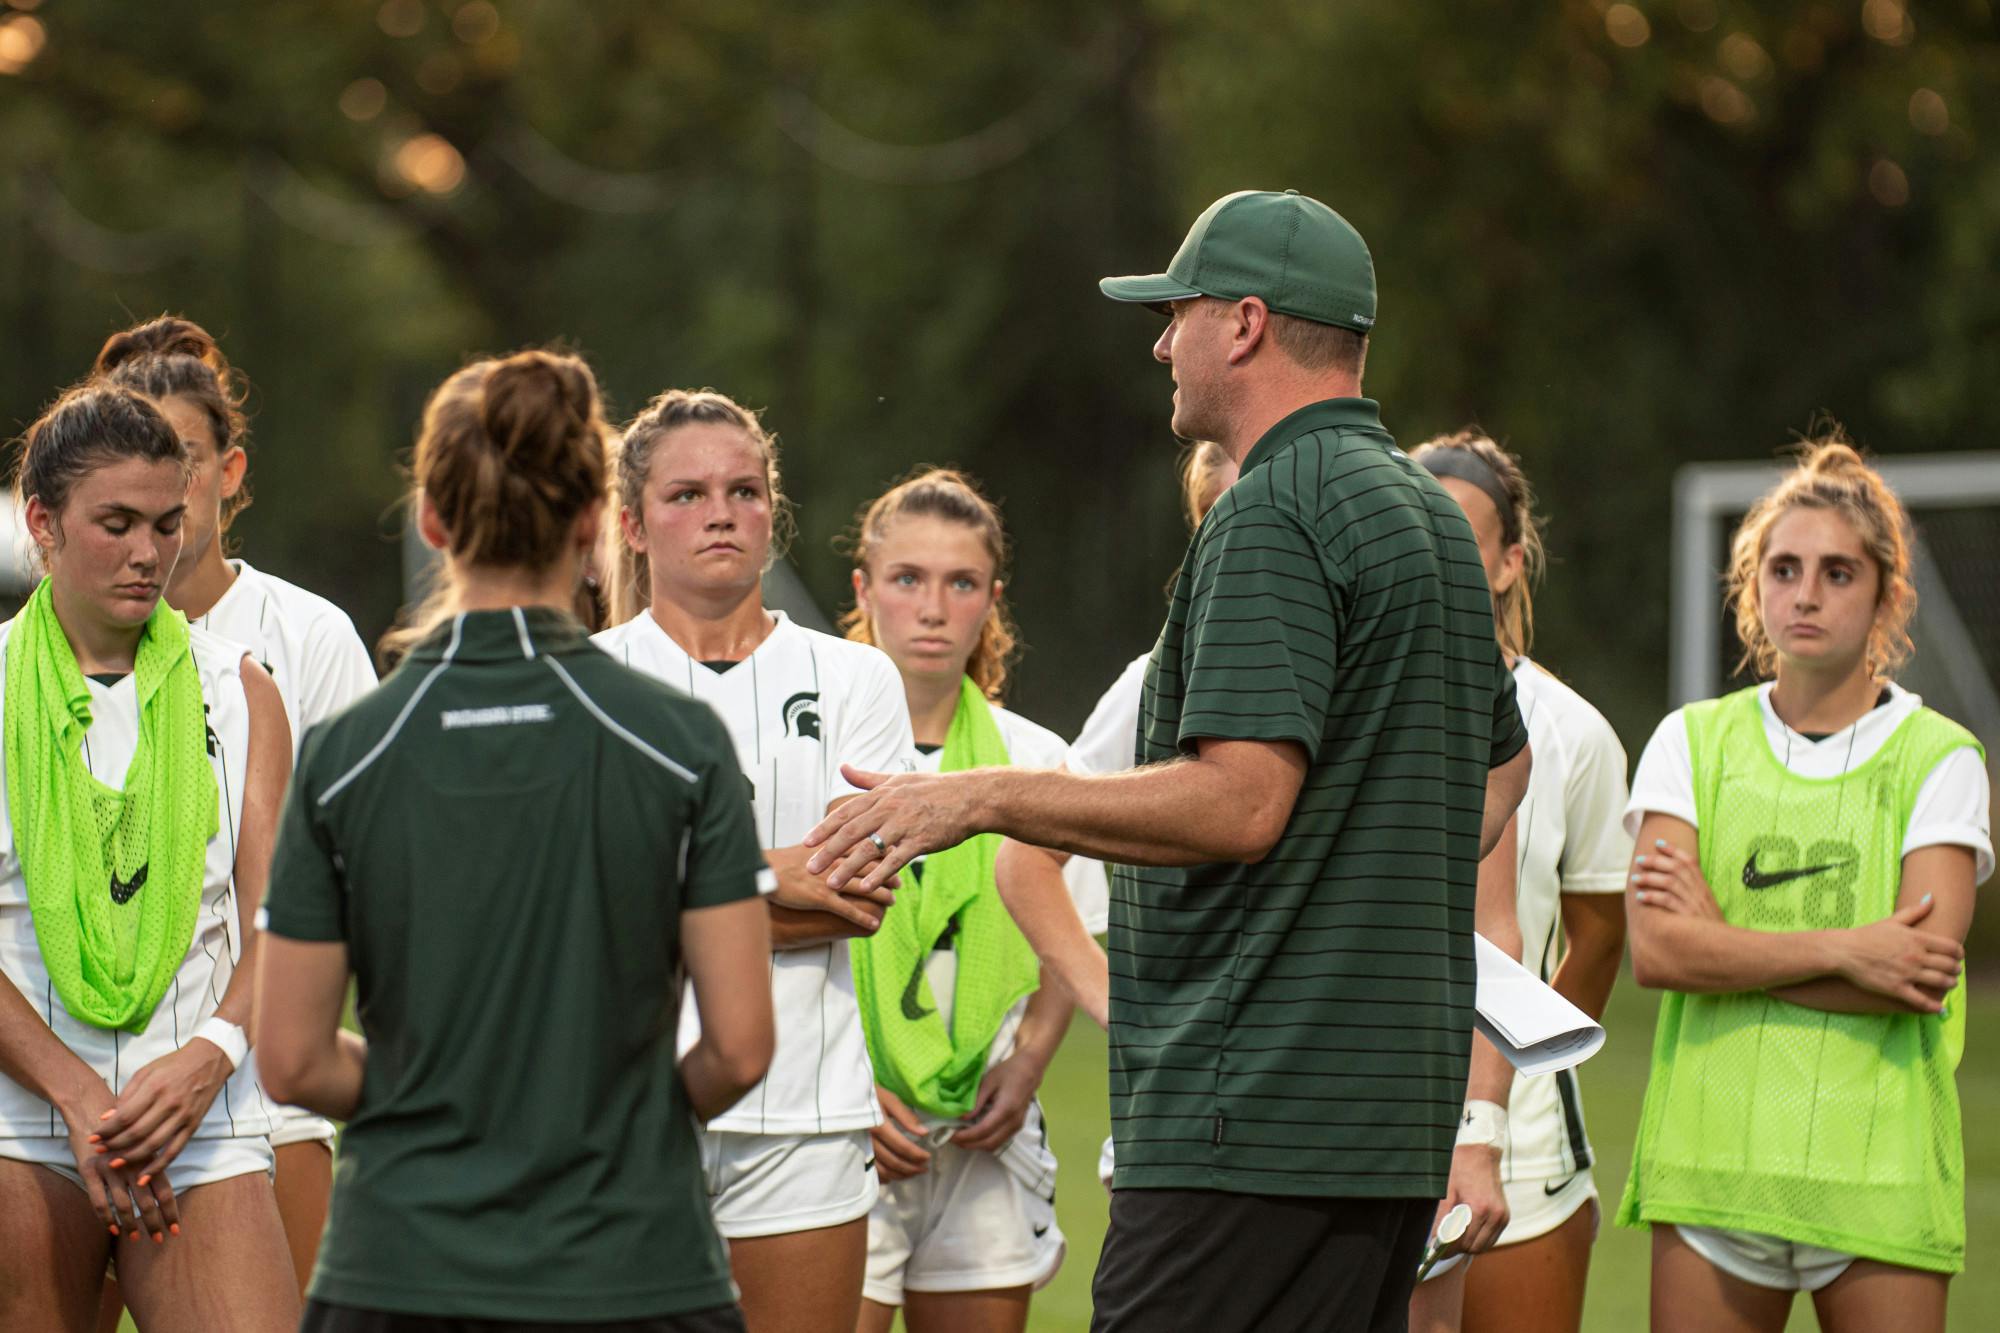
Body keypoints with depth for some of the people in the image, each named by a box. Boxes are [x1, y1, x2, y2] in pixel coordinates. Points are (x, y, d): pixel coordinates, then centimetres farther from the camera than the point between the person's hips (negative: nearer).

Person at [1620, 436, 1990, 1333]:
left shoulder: (1939, 758, 3)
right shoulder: (1693, 742, 9)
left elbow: (1922, 977, -10)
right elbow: (1656, 950, -4)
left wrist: (1723, 945, -7)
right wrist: (1842, 950, -12)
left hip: (1878, 1176, -2)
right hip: (1709, 1152, 2)